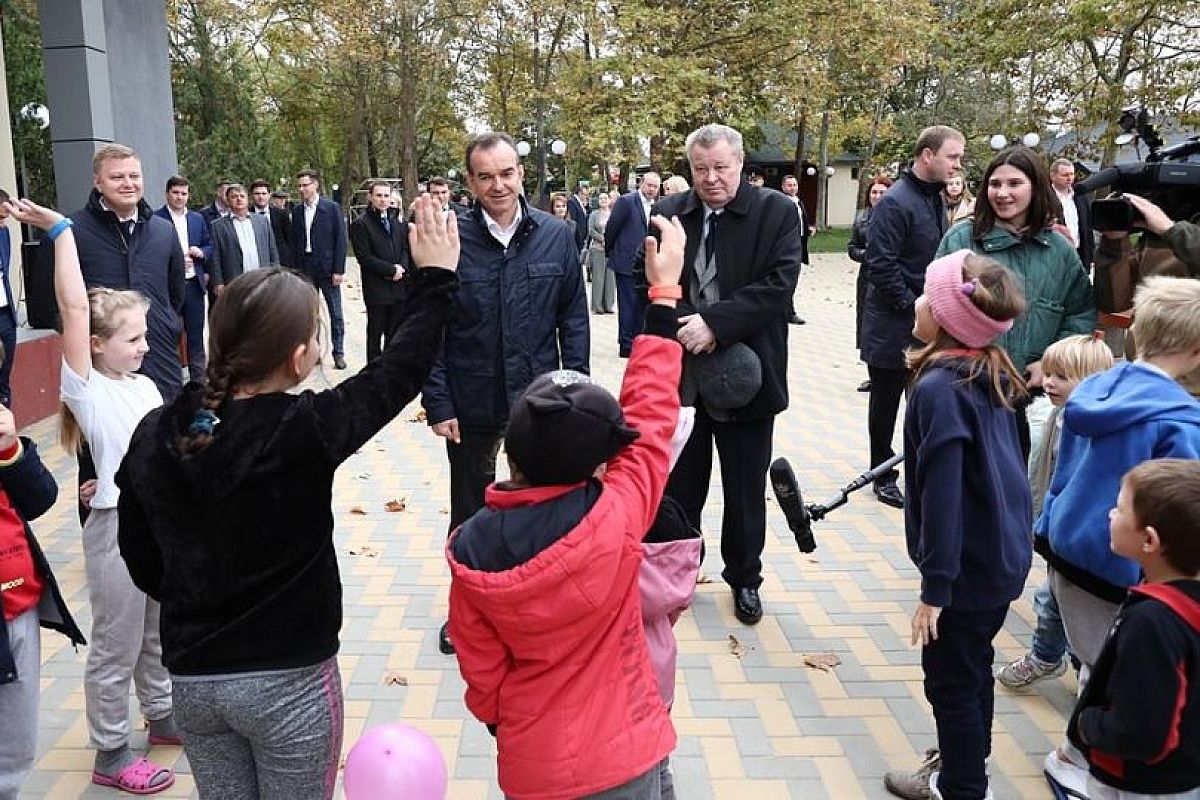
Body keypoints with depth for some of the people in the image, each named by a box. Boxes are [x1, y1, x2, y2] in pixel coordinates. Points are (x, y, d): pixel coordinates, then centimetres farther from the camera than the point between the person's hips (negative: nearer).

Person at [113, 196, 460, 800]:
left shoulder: (153, 436, -8)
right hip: (287, 680, -4)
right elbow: (400, 372, -10)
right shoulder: (303, 431, -24)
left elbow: (142, 559, 4)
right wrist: (436, 280, 1)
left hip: (191, 675, 5)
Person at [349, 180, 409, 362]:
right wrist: (391, 270, -14)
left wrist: (402, 268, -7)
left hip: (399, 286, 5)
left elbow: (407, 247, 12)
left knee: (396, 333, 10)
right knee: (375, 333, 5)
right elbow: (364, 257, -12)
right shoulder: (360, 224, -6)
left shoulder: (399, 219, 11)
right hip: (376, 288, -4)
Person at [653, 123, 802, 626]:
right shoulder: (669, 214, 3)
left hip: (745, 374, -2)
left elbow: (778, 284, -14)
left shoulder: (776, 212, -4)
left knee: (746, 489, 12)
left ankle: (744, 578, 31)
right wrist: (688, 329, -15)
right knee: (679, 484, 13)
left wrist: (714, 322, -21)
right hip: (680, 374, 2)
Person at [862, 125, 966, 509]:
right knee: (886, 403, 6)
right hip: (893, 327, -8)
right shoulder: (895, 203, -16)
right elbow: (880, 265, -21)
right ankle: (883, 475, 18)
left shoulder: (934, 199, 11)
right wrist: (912, 306, -18)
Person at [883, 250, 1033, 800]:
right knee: (973, 664, 25)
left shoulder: (940, 388, -24)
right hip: (1005, 554, 9)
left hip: (968, 564, -9)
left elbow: (941, 496, -25)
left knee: (951, 677, 9)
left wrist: (935, 588, -20)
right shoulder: (993, 374, 1)